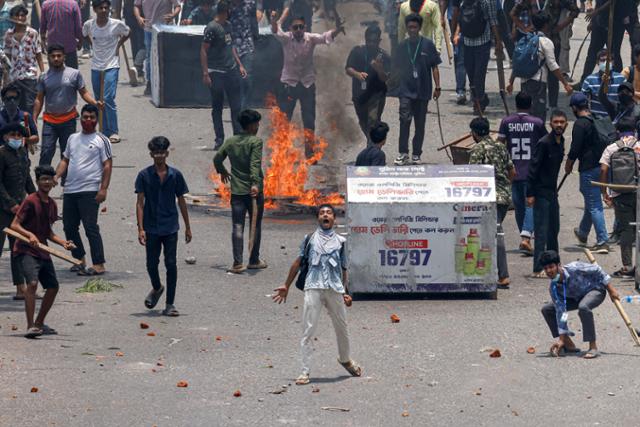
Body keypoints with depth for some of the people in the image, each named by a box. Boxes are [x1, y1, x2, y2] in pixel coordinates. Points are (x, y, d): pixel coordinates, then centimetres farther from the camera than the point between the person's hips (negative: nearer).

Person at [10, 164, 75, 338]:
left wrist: (63, 242, 8)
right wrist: (30, 235, -30)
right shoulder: (30, 201, -11)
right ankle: (30, 326, -27)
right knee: (32, 283, -25)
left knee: (53, 287, 10)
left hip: (42, 251, 8)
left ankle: (39, 324, 26)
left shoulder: (52, 204, 12)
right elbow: (14, 225, -14)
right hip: (25, 250, -8)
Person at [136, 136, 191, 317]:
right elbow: (140, 202, -3)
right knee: (151, 264, 5)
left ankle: (170, 305, 2)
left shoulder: (175, 175, 1)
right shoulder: (144, 176, -2)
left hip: (170, 227, 0)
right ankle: (157, 288, 37)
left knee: (171, 264, -3)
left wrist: (187, 227, 9)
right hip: (151, 228, 0)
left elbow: (181, 201, 8)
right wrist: (140, 228, -11)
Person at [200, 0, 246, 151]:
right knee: (217, 107, 4)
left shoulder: (228, 25, 12)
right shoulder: (212, 28, -13)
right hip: (217, 73, -7)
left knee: (236, 106, 6)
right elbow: (203, 51, -13)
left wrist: (239, 65, 20)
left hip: (232, 71, 7)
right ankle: (219, 139, 11)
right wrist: (205, 73, -17)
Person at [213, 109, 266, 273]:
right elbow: (255, 164, -21)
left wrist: (222, 171, 33)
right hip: (254, 191, -4)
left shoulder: (230, 142, 7)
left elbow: (217, 158, 13)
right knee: (255, 226, 12)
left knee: (238, 227, 1)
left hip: (236, 191, 4)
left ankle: (238, 263, -9)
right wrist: (255, 184, -29)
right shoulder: (256, 141, -8)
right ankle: (254, 261, 19)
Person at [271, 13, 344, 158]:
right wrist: (273, 21, -49)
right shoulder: (286, 38, -8)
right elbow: (276, 32, -26)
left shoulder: (311, 39, -6)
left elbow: (326, 37, -21)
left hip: (307, 83, 1)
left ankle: (309, 152, 17)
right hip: (289, 82, -1)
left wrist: (337, 30, -42)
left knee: (309, 119, 6)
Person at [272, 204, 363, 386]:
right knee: (308, 330, -8)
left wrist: (346, 293, 7)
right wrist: (286, 286, 16)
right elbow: (298, 262, 17)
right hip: (313, 287, -1)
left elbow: (343, 269, 16)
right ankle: (305, 372, -8)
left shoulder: (340, 241, 15)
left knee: (342, 327, 13)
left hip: (335, 289, 2)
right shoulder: (310, 239, 13)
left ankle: (345, 359, 39)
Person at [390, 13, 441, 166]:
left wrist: (437, 87, -2)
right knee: (404, 119, -15)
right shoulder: (402, 46, 5)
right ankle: (403, 153, -11)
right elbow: (396, 67, 13)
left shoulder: (427, 44, 0)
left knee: (420, 124, 7)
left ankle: (416, 154, 16)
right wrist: (393, 86, 13)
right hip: (406, 90, 0)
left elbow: (435, 67, 3)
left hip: (423, 90, 0)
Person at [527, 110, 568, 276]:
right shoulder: (544, 143, -17)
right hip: (541, 192, -9)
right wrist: (530, 194, -19)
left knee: (554, 229, 16)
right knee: (542, 231, -9)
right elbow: (533, 169, -17)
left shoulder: (560, 142, 9)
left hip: (552, 191, 9)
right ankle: (538, 269, -9)